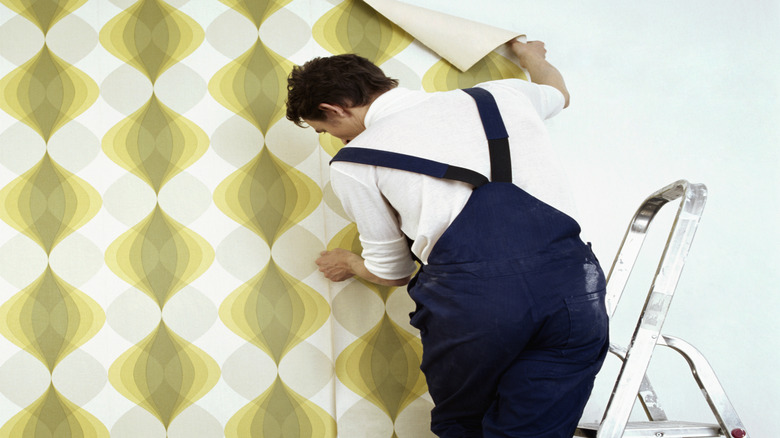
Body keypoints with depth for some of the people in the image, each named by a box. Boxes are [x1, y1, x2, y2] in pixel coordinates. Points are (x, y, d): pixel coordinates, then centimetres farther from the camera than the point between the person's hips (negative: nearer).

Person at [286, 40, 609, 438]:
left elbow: (391, 272, 28)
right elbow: (558, 92, 52)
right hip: (571, 282, 4)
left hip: (469, 295, -3)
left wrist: (349, 264, 51)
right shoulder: (499, 94, 28)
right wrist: (527, 53, 74)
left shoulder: (352, 165, 17)